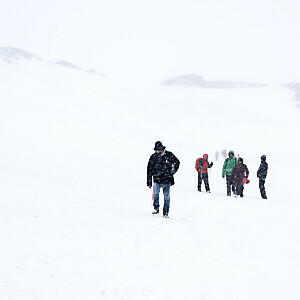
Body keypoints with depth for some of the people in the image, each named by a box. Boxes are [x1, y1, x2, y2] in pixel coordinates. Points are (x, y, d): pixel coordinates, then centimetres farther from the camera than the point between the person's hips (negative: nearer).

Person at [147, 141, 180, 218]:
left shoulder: (169, 155, 0)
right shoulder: (153, 157, 4)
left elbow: (177, 162, 15)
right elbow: (149, 170, 9)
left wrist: (172, 171, 5)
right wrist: (149, 182, 8)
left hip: (167, 180, 0)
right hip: (157, 179, 0)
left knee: (166, 196, 1)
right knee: (155, 193, -21)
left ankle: (165, 212, 13)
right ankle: (156, 208, -4)